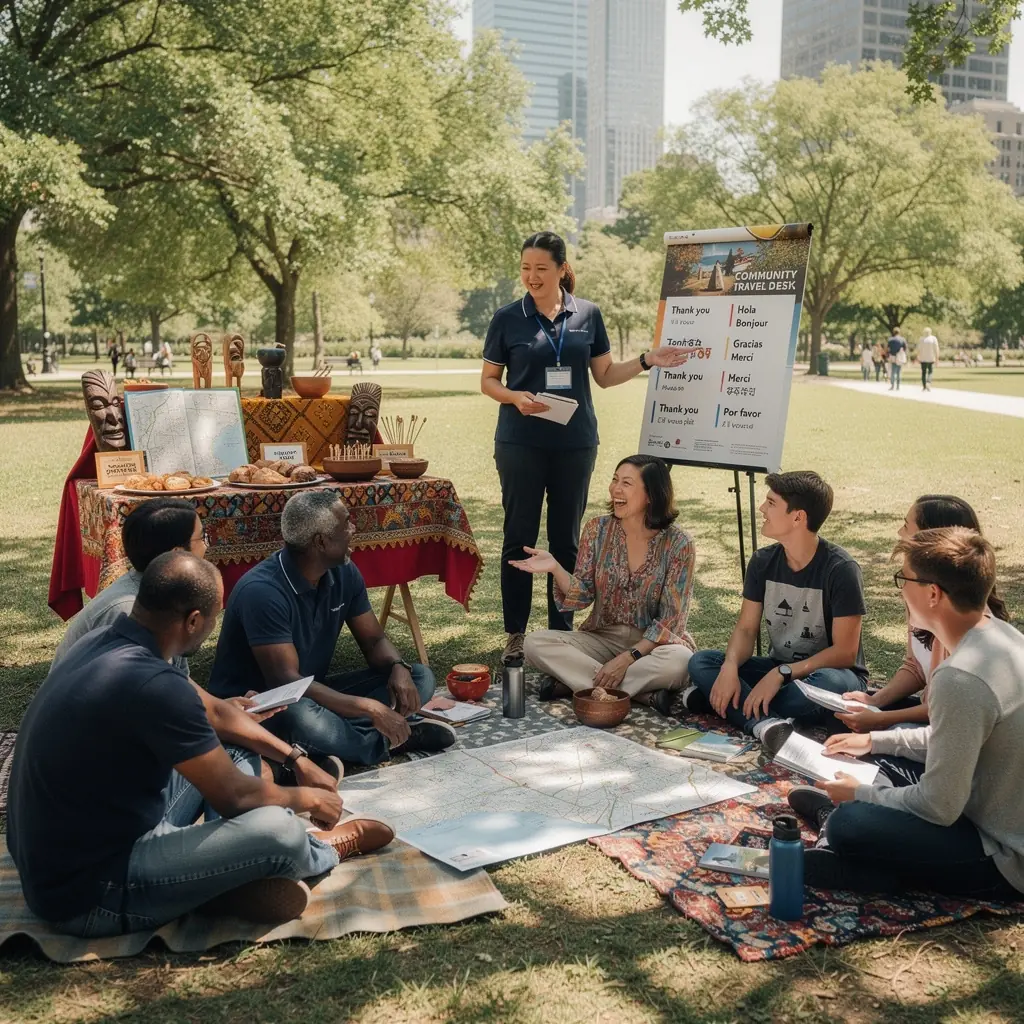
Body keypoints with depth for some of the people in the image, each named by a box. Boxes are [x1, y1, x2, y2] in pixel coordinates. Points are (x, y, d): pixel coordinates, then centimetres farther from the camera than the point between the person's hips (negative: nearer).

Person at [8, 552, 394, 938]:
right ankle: (320, 849, 13)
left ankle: (244, 876, 0)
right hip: (87, 893, -10)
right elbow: (235, 796, -17)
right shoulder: (151, 685, -28)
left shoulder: (105, 642, 0)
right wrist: (308, 798, 2)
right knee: (278, 831, -22)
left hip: (64, 856, 10)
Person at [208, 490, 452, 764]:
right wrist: (371, 708, -36)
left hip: (312, 693, 7)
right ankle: (388, 742, -15)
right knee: (303, 716, -42)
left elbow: (374, 640, 5)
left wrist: (398, 668, -20)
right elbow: (286, 683, -32)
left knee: (420, 677, -4)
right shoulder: (262, 591, -26)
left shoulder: (343, 573, -3)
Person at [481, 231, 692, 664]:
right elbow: (488, 381, 4)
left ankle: (562, 630, 19)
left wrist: (647, 360, -1)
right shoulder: (507, 319, 0)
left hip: (575, 442, 2)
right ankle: (515, 633, 12)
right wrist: (516, 397, -15)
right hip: (520, 442, -2)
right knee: (519, 536, 3)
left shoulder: (587, 315, 4)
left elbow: (605, 375, 12)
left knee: (566, 538, 9)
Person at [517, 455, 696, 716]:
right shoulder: (597, 530, -3)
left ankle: (573, 681, -24)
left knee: (679, 660, -37)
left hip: (653, 643, -3)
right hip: (602, 637, 4)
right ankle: (643, 694, -24)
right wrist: (555, 568, -22)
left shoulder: (678, 544, -12)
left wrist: (628, 658, -22)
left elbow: (670, 619, -13)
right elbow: (583, 596, -4)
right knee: (536, 643, -21)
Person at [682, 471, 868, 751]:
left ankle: (724, 700, -27)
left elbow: (845, 652, -20)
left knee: (832, 683, -40)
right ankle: (765, 722, -38)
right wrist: (730, 668, -24)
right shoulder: (763, 562, -1)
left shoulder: (840, 569, -18)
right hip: (777, 669, 5)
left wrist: (781, 674, -29)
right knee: (700, 661, -15)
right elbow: (746, 628, -2)